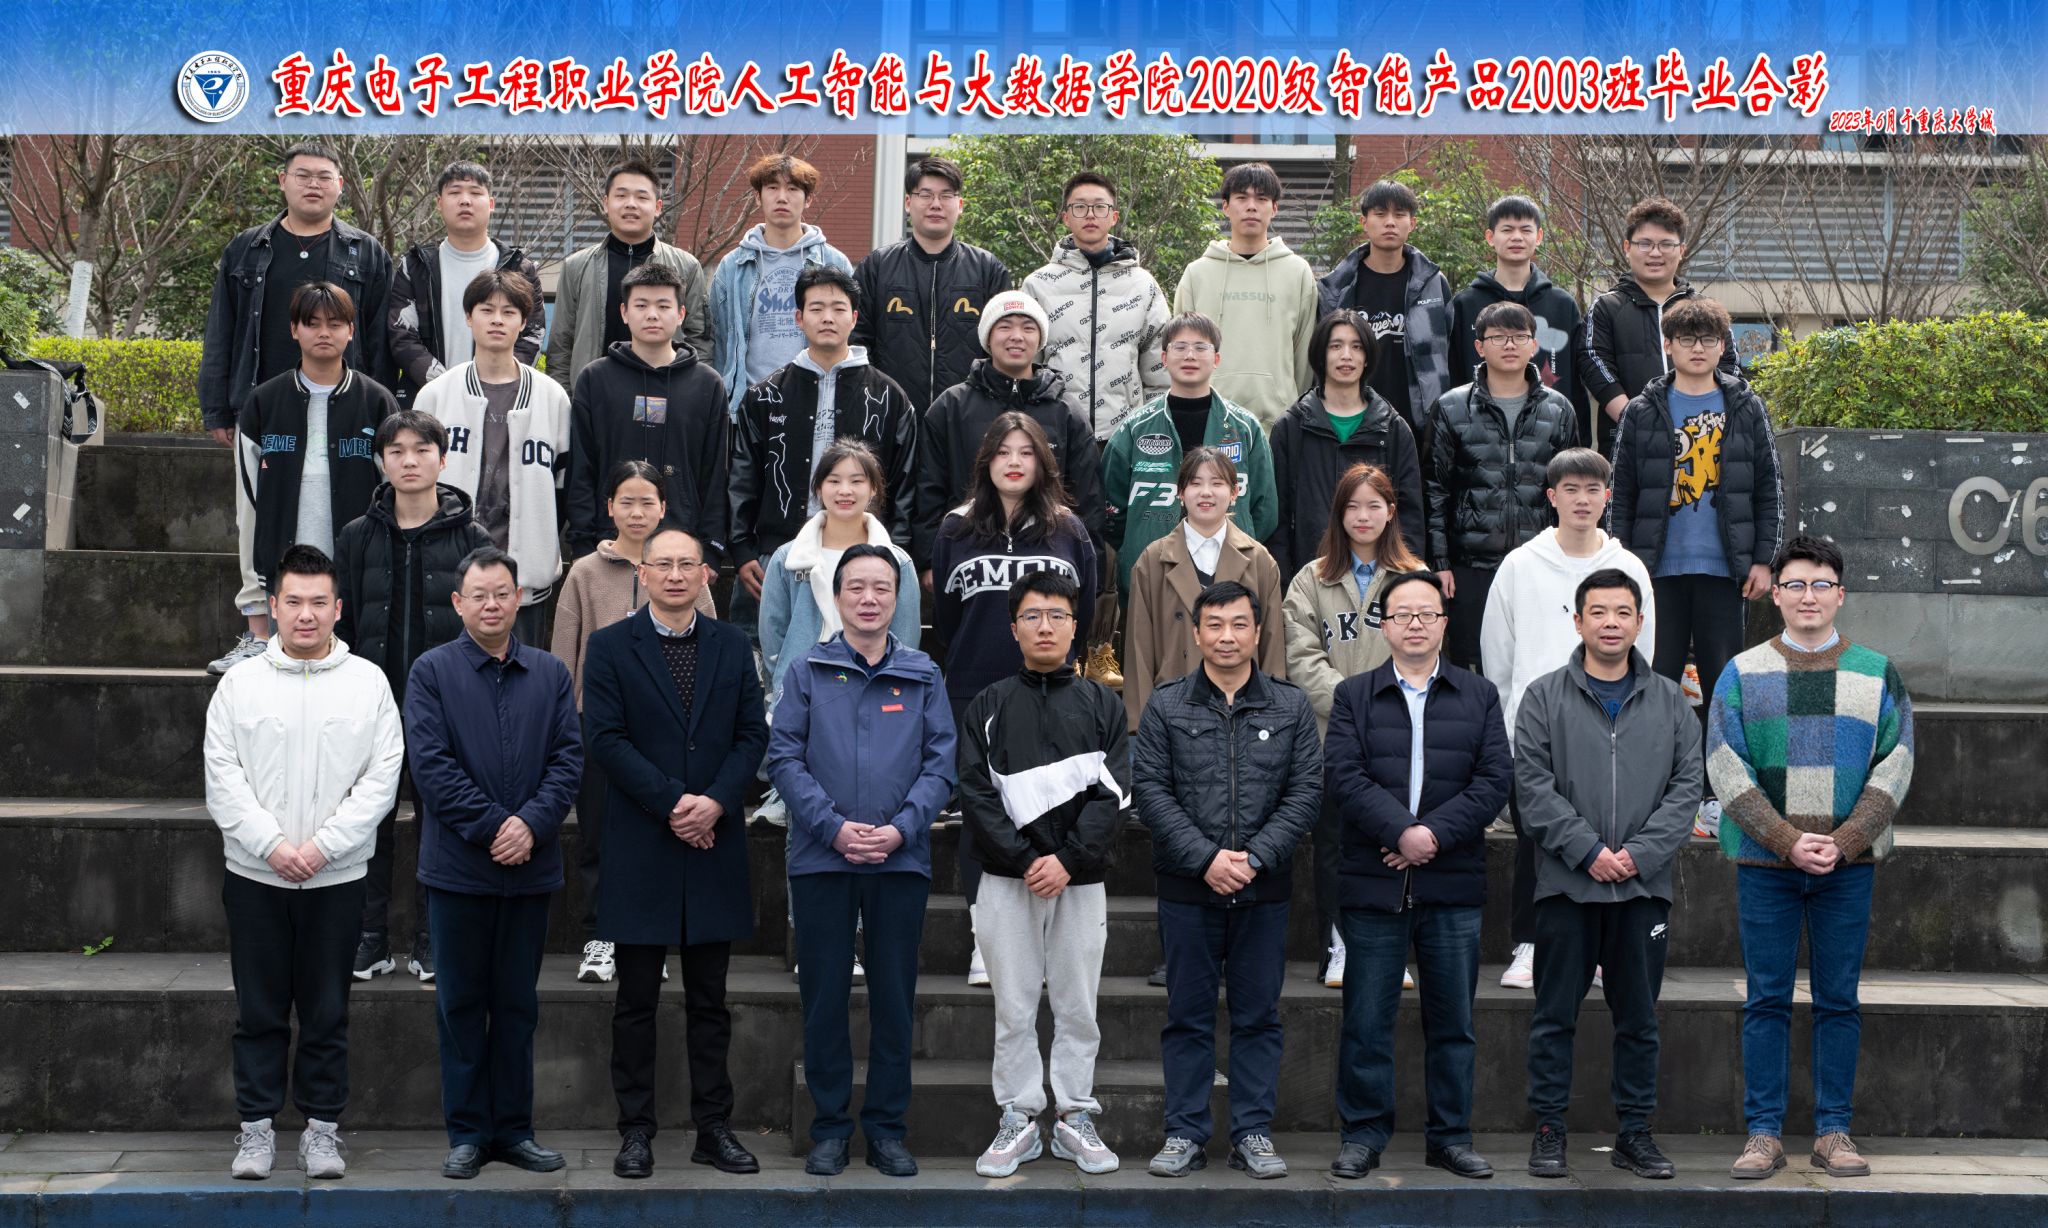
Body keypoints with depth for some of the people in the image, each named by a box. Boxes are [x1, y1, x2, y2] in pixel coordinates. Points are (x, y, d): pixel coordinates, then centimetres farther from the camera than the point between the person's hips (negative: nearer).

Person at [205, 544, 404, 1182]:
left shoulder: (368, 682, 2)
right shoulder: (240, 682, 4)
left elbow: (381, 778, -3)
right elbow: (222, 778, -1)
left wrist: (324, 844, -12)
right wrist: (272, 845, -12)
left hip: (336, 876, 0)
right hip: (255, 874, 0)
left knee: (327, 1012, 6)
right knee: (259, 1011, 6)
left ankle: (321, 1127, 15)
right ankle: (256, 1126, 15)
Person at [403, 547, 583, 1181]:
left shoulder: (551, 675, 8)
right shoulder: (432, 672, 0)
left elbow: (568, 756, 2)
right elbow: (431, 763, -8)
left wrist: (531, 823, -13)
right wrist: (492, 827, -14)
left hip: (530, 866, 2)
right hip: (459, 866, -2)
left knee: (517, 1003, 9)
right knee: (461, 1003, 5)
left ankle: (513, 1129, 17)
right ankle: (467, 1133, 13)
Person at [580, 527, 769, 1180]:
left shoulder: (732, 646, 9)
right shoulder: (610, 647, 1)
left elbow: (753, 734, 5)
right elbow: (606, 739, -7)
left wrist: (716, 801, -11)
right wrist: (673, 803, -14)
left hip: (714, 841, 3)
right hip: (640, 845, -2)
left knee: (710, 998, 8)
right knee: (637, 999, 3)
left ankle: (714, 1127, 14)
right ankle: (636, 1130, 10)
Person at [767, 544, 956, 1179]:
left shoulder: (923, 676, 7)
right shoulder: (807, 673, 4)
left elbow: (941, 764, 2)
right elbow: (784, 757, -2)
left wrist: (900, 828, -12)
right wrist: (834, 827, -13)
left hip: (901, 859, 1)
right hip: (821, 859, -1)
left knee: (894, 996, 6)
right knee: (824, 995, 5)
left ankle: (886, 1127, 16)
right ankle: (830, 1127, 15)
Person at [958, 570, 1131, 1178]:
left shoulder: (1102, 704, 7)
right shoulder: (989, 706, 6)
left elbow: (1114, 792, -2)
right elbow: (977, 793, -2)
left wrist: (1069, 860, -13)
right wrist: (1023, 859, -13)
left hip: (1081, 880, 0)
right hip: (1007, 881, 0)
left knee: (1078, 1008, 5)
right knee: (1014, 1008, 4)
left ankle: (1075, 1118, 15)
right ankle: (1018, 1119, 12)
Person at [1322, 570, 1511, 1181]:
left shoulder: (1479, 695, 11)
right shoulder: (1353, 695, 8)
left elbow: (1495, 779, 0)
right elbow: (1343, 776, -5)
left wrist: (1435, 834, -12)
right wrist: (1401, 831, -17)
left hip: (1455, 885, 1)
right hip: (1374, 883, -1)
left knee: (1453, 1020, 7)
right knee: (1367, 1020, 2)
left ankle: (1450, 1136, 18)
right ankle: (1363, 1135, 12)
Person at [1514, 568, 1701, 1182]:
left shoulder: (1670, 701, 9)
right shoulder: (1545, 697, 1)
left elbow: (1687, 786, 3)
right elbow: (1533, 785, -5)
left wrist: (1640, 852, -9)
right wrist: (1588, 849, -13)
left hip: (1644, 886, 2)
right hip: (1566, 885, -2)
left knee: (1639, 1017, 9)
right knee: (1555, 1015, 3)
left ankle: (1635, 1132, 18)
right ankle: (1548, 1130, 12)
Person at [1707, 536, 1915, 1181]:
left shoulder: (1877, 673, 7)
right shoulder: (1742, 674, 4)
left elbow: (1895, 767, 1)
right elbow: (1726, 768, -3)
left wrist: (1842, 841, -11)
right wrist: (1788, 840, -13)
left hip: (1849, 864, 1)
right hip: (1764, 863, -1)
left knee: (1839, 1000, 5)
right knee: (1767, 1001, 1)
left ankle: (1833, 1132, 12)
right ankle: (1763, 1133, 6)